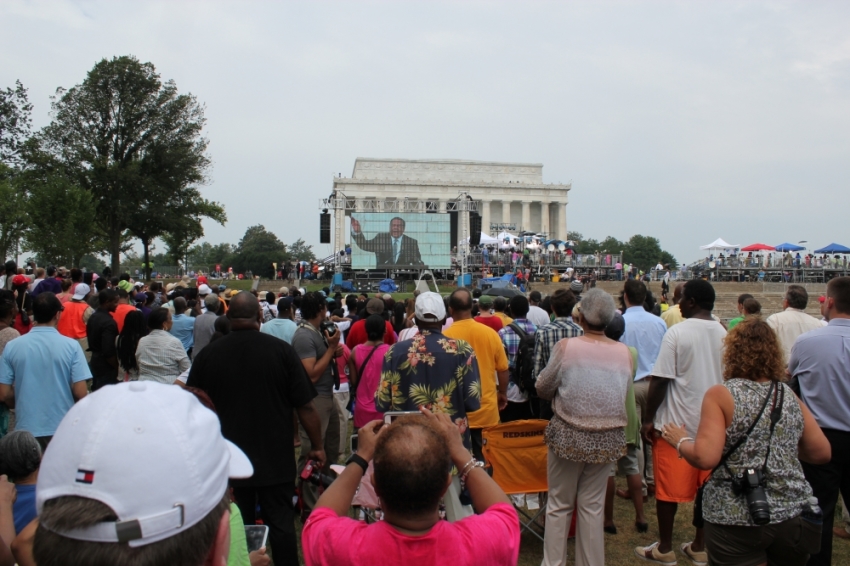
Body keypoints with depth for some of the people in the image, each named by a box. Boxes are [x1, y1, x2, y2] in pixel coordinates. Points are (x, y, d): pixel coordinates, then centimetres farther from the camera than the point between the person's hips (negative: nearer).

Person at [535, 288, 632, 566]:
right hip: (608, 438, 3)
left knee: (559, 505, 12)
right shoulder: (624, 352, -6)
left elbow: (543, 388, -4)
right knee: (592, 506, 14)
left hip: (568, 435, -2)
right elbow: (623, 394, 3)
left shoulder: (566, 346, -14)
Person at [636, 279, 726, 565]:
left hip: (676, 422, -5)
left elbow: (660, 380, -15)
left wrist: (648, 419, -7)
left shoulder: (677, 333, -14)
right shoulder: (724, 334, 3)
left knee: (669, 487, 5)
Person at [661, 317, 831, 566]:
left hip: (737, 520, -4)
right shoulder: (790, 397, 2)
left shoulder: (721, 395, -12)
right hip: (793, 516, 5)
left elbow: (705, 458, -19)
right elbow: (821, 453, 7)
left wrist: (681, 441, -1)